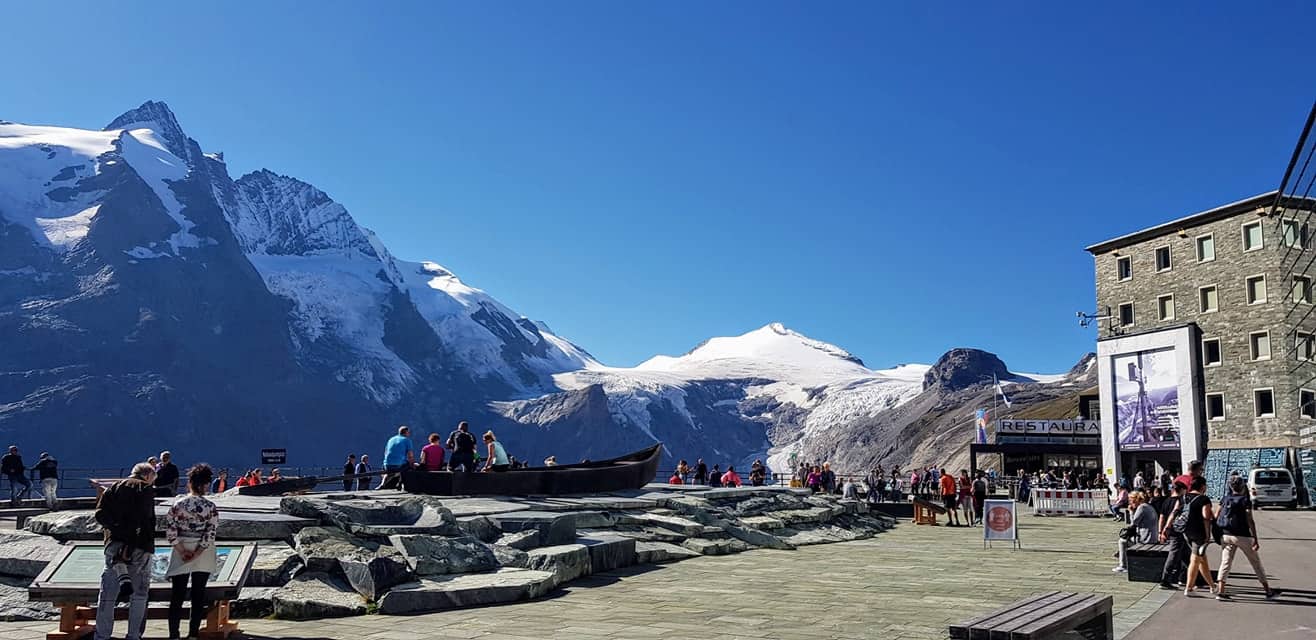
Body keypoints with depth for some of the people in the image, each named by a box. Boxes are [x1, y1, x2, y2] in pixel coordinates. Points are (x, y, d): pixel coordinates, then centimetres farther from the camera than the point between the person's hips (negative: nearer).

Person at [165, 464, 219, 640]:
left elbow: (170, 532, -8)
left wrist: (183, 551, -5)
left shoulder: (178, 504, -5)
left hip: (180, 555, 1)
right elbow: (210, 535, -12)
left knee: (177, 596, 7)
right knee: (198, 596, 8)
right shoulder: (211, 507, -8)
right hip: (204, 557, 0)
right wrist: (197, 554, -7)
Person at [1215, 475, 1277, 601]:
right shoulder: (1245, 501, -7)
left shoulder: (1224, 499, 6)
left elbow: (1216, 517, 3)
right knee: (1256, 563, 10)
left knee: (1225, 563, 4)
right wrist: (1255, 540, -13)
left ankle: (1220, 591, -6)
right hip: (1242, 536, -3)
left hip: (1225, 535, 3)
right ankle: (1268, 591, 19)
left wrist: (1218, 535, 11)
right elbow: (1250, 521, -13)